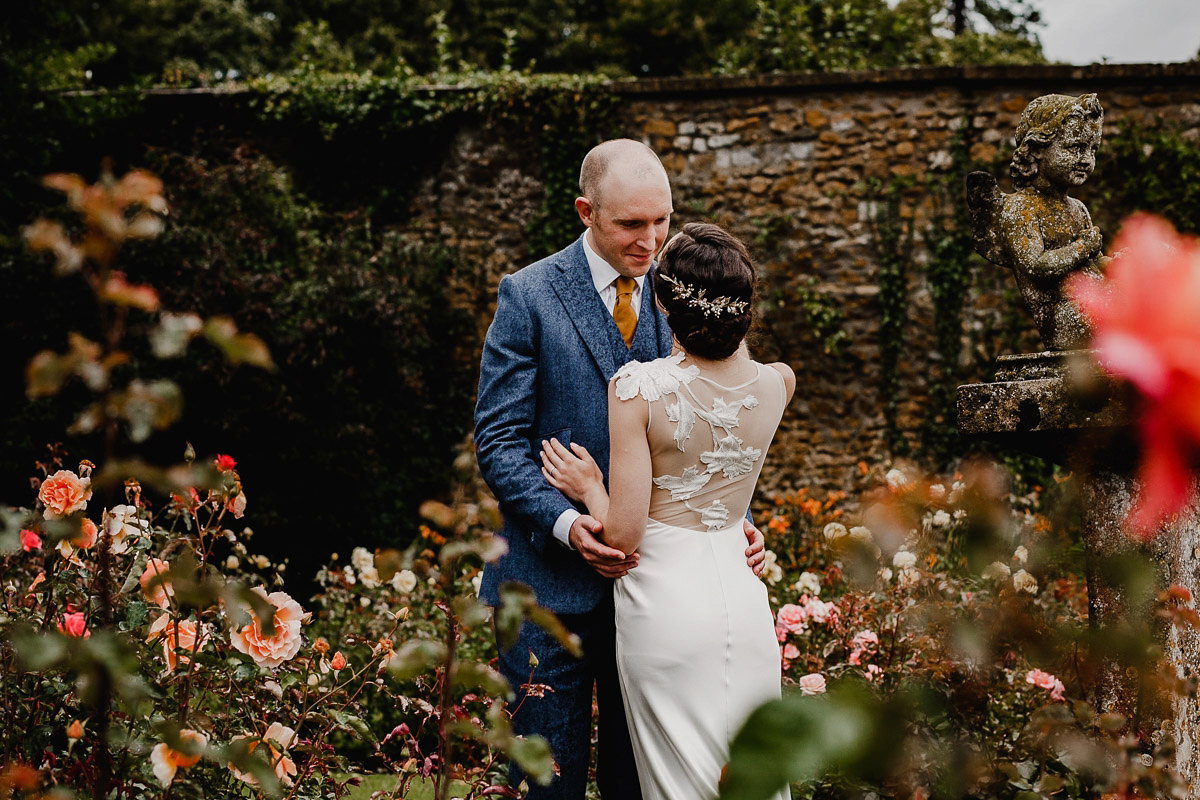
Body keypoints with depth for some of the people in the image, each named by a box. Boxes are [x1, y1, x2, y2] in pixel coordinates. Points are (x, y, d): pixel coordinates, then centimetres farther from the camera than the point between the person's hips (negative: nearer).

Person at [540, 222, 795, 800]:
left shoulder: (637, 389, -16)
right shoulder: (776, 385, -3)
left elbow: (623, 534, -14)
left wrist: (589, 488, 2)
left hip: (666, 605, -4)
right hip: (743, 600, 4)